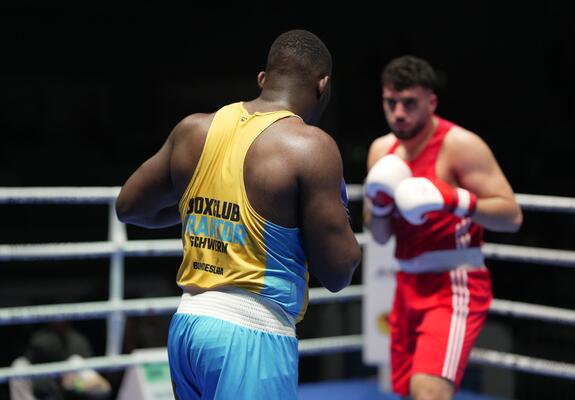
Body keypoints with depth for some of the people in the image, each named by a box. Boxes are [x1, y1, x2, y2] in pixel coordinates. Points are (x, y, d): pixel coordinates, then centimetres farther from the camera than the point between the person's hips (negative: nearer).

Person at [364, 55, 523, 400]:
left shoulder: (460, 145, -11)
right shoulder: (382, 150, 9)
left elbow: (512, 216, -16)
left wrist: (455, 200, -28)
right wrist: (378, 206, -7)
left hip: (455, 286, -8)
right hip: (410, 287, 8)